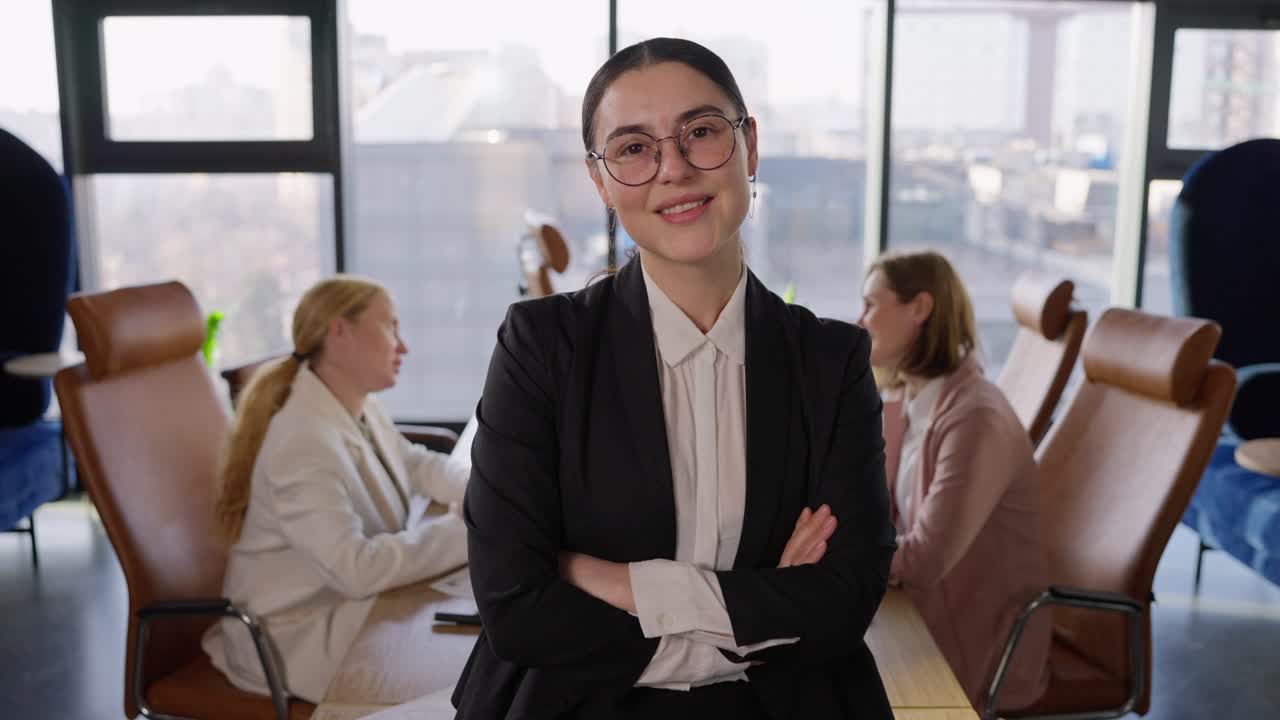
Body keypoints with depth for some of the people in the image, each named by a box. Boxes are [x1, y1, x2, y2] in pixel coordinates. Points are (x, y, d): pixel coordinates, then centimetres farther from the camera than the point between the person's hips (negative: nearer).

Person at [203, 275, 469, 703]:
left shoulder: (359, 408, 1)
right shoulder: (304, 441, -28)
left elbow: (419, 466, 16)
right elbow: (357, 568, -34)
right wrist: (466, 529, -30)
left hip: (351, 604, 9)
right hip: (300, 636, -9)